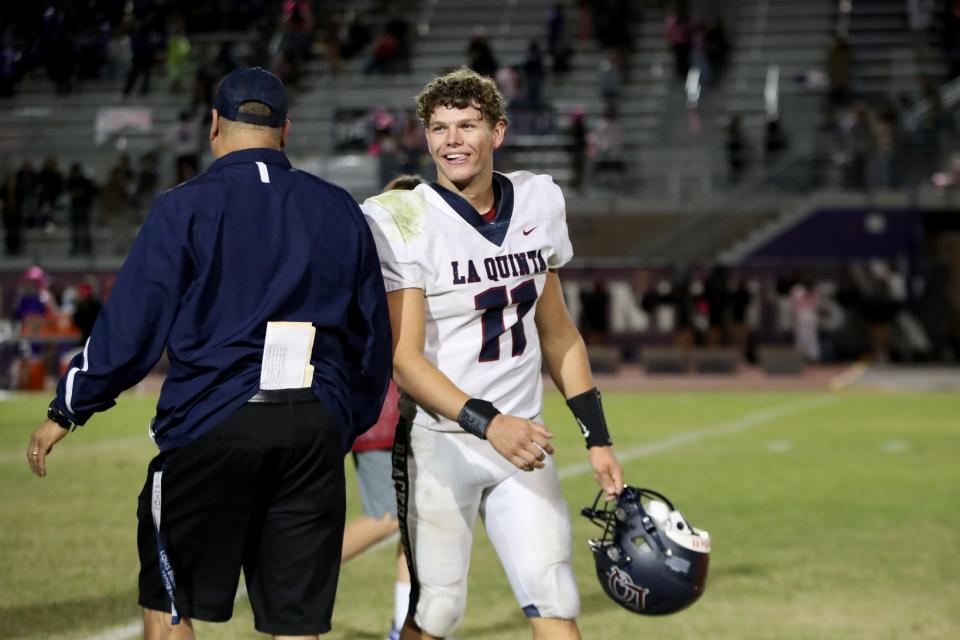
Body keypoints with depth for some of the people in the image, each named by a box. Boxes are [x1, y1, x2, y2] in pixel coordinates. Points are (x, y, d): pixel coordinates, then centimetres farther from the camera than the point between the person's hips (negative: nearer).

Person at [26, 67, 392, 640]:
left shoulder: (185, 207, -1)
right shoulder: (340, 211, 11)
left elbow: (131, 327, -5)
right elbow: (374, 337, 13)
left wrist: (67, 412, 6)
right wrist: (348, 426, 26)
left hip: (211, 424, -3)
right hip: (315, 431, 3)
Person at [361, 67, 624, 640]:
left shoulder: (538, 202, 6)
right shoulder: (403, 222, -11)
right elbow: (404, 358, -16)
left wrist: (598, 438, 13)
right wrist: (487, 423, -27)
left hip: (522, 437, 4)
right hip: (438, 443, -4)